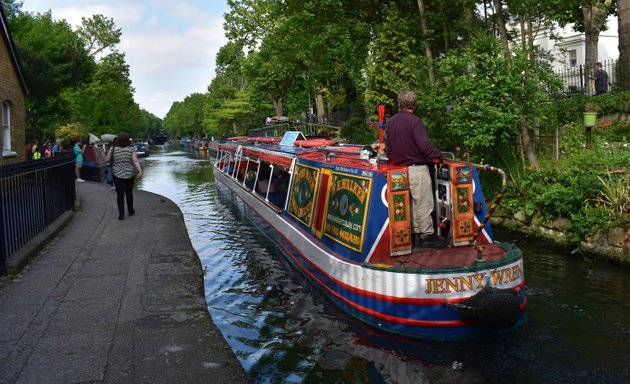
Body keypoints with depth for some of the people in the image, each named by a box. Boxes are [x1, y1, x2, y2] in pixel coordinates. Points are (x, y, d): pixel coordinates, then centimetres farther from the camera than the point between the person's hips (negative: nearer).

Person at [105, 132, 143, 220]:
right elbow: (135, 161, -18)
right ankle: (130, 211, 30)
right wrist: (140, 170, -22)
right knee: (129, 193, 17)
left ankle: (121, 214, 2)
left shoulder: (113, 149, -6)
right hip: (129, 175, 0)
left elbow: (106, 160, 1)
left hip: (117, 175, 0)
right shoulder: (131, 149, -8)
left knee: (120, 194, 3)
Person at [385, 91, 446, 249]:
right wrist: (440, 154, -7)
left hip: (400, 169, 8)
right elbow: (424, 146, -20)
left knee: (412, 203, 16)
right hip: (417, 168, -7)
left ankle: (416, 234, 22)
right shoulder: (414, 120, -14)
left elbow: (387, 148, 12)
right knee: (423, 204, 1)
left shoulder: (390, 122, 8)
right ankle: (427, 236, 7)